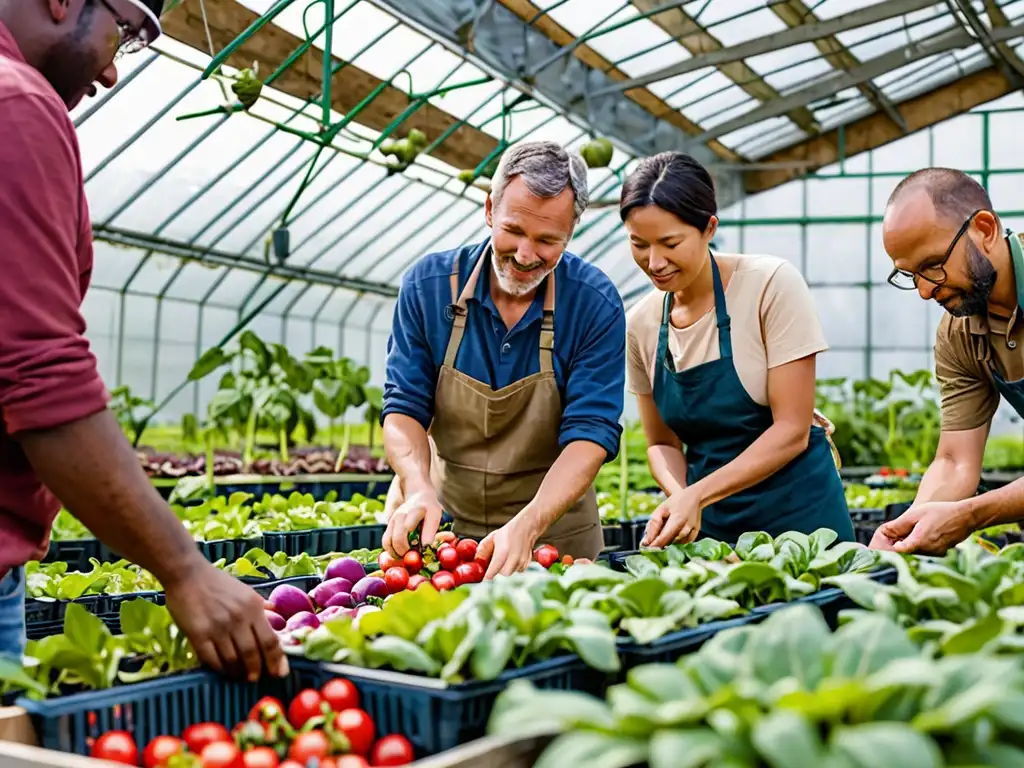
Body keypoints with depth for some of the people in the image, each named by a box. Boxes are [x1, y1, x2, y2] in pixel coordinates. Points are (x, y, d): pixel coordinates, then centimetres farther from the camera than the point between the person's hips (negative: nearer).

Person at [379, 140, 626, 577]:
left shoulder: (596, 306, -13)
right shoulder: (427, 285, -8)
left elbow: (589, 432, -17)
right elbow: (404, 408, -5)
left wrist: (528, 525, -33)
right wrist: (419, 488, -26)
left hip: (552, 524, -1)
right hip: (440, 522, 1)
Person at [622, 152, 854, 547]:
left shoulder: (771, 285, -14)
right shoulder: (642, 324, -1)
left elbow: (792, 431, -15)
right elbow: (663, 443, 7)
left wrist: (698, 494, -23)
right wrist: (679, 495, -13)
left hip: (797, 513, -3)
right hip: (707, 525, 4)